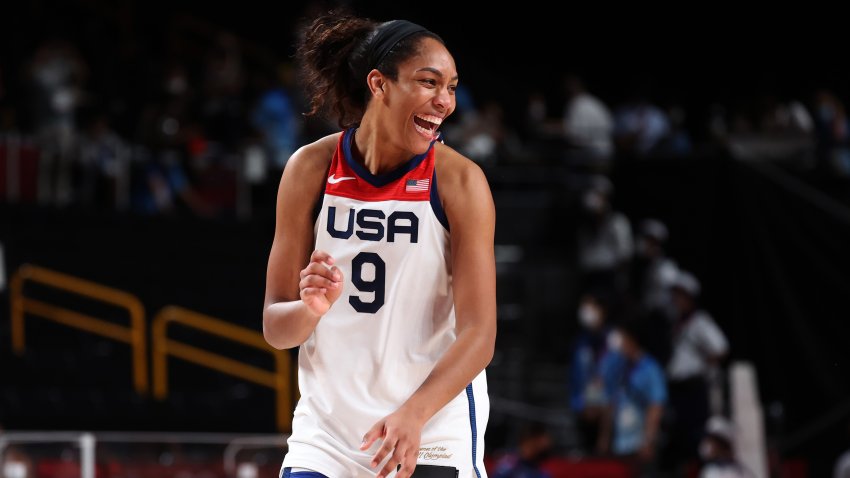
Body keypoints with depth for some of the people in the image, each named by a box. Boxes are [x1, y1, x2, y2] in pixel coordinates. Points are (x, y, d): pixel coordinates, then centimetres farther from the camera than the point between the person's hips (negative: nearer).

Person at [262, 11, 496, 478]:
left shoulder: (460, 181, -9)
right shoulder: (311, 168, -3)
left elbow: (479, 333, -15)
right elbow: (275, 327, 1)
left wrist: (413, 414, -30)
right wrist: (311, 310, -22)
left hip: (434, 438, -2)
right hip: (327, 426, 2)